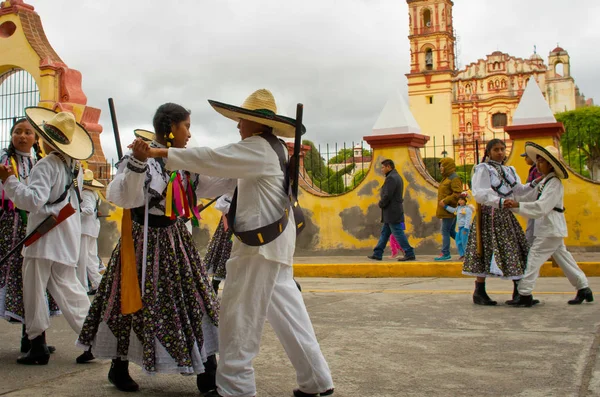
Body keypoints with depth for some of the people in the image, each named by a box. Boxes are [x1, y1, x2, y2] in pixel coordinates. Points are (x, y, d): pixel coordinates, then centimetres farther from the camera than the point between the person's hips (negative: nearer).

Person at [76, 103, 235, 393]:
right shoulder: (140, 158, -15)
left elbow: (210, 186, 15)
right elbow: (123, 197, -26)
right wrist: (137, 163, -38)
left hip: (175, 241, 7)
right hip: (144, 242, -7)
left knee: (195, 302, 5)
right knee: (136, 305, 6)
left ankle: (208, 375, 14)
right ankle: (119, 368, 28)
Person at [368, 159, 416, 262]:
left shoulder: (391, 178, -17)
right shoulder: (397, 177, 16)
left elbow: (387, 196, -23)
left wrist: (380, 204, -5)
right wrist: (382, 203, 9)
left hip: (391, 212, -10)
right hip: (393, 211, 10)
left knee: (398, 233, -6)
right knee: (384, 233, 13)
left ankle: (409, 254, -3)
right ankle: (377, 254, 17)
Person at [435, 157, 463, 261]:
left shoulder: (454, 178, -13)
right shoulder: (447, 178, 18)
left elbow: (457, 194, -23)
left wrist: (445, 201, -22)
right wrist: (443, 201, 9)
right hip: (447, 210, 10)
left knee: (445, 231, -6)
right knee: (451, 232, 13)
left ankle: (445, 253, -1)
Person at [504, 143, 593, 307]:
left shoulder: (554, 184, -16)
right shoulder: (544, 182, 14)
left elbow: (541, 207, -27)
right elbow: (529, 198, 13)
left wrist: (518, 205, -36)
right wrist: (512, 203, 3)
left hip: (551, 229, -10)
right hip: (552, 229, 10)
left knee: (534, 258, -10)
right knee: (563, 258, 15)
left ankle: (525, 294, -9)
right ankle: (583, 288, 22)